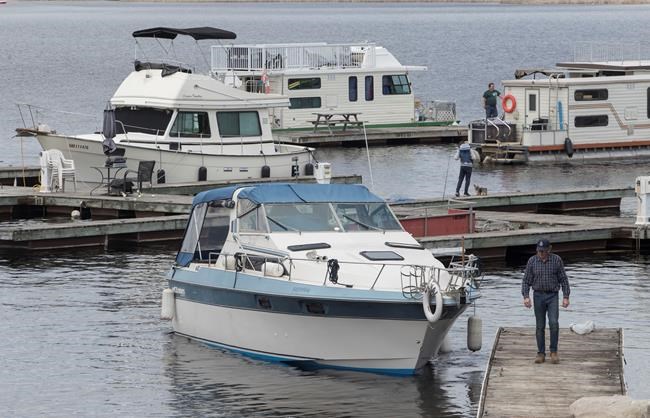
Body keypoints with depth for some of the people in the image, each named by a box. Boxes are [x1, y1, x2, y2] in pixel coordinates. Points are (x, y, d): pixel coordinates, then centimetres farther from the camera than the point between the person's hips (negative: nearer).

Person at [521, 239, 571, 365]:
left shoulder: (556, 260, -4)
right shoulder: (532, 261, -1)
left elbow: (563, 280, 0)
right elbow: (526, 280, 2)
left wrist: (566, 297, -5)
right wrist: (526, 296, -11)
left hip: (552, 296, -1)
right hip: (538, 296, 1)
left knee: (554, 323, -15)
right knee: (540, 326, 3)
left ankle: (554, 351, -3)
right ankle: (541, 353, 10)